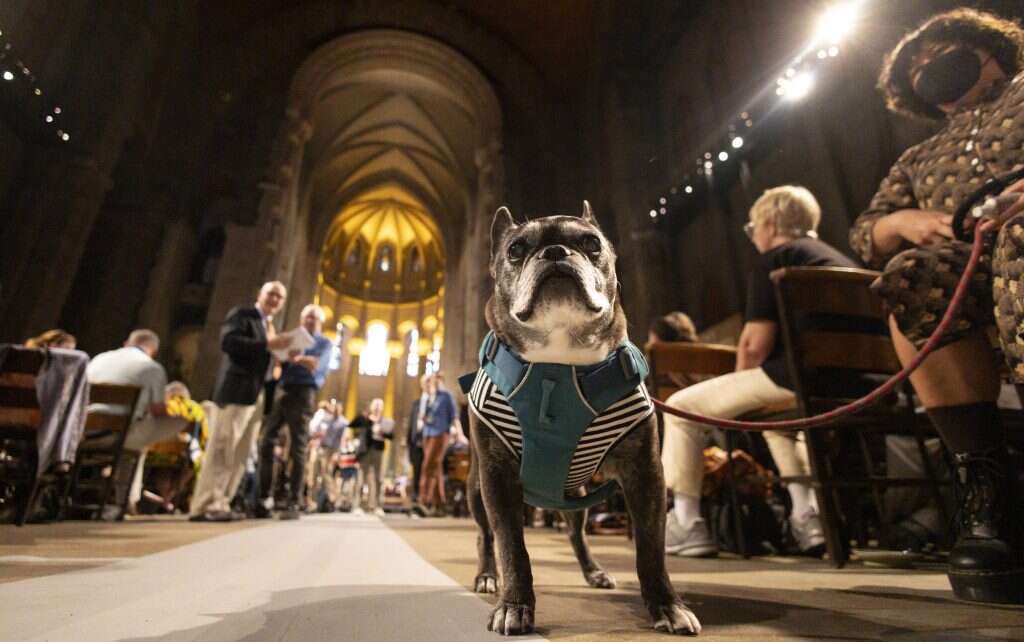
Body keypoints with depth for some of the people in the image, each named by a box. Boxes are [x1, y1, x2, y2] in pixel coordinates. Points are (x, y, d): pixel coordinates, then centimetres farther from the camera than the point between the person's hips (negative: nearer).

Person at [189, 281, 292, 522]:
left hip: (258, 395, 8)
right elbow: (228, 342, -16)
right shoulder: (241, 314, 1)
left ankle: (220, 504, 11)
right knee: (222, 449, -8)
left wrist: (279, 351, 4)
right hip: (237, 391, -8)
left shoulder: (269, 326, 25)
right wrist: (267, 344, -21)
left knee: (241, 454, 6)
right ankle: (205, 506, -5)